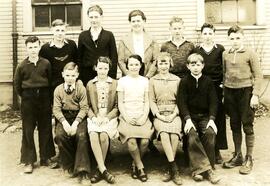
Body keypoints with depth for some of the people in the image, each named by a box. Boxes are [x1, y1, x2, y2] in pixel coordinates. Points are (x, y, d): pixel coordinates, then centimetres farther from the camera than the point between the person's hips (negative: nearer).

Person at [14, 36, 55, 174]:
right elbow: (17, 85, 7)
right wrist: (25, 96, 7)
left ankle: (45, 157, 21)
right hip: (28, 100, 0)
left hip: (44, 99, 1)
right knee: (28, 130, 2)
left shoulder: (46, 64, -2)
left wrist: (47, 96, 3)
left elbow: (51, 81, 6)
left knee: (45, 129, 7)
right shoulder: (22, 66, -2)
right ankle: (29, 161, 11)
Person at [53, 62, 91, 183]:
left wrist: (76, 123, -20)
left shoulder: (81, 88, -3)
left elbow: (84, 108, -7)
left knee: (81, 135, -29)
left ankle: (81, 169, -20)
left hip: (78, 116, -2)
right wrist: (64, 122, -18)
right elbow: (56, 109, -1)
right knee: (60, 135, -26)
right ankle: (70, 164, -5)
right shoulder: (58, 89, 3)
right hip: (64, 117, 2)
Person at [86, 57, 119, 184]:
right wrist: (94, 117, -8)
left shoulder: (115, 84, 9)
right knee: (93, 135, -30)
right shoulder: (90, 84, 14)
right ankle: (104, 170, -29)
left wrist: (107, 117, -11)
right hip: (94, 118, 1)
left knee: (104, 136, -31)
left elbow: (117, 106, 5)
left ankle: (100, 169, -14)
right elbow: (88, 106, 11)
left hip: (109, 117, -1)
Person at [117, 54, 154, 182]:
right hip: (127, 117, -1)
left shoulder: (145, 81, 11)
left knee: (145, 140, -23)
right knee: (131, 141, -27)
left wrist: (144, 116, -7)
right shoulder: (122, 81, 7)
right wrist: (126, 117, -9)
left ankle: (135, 164, 4)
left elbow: (147, 102, 8)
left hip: (141, 117, 2)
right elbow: (120, 103, 4)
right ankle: (140, 167, -4)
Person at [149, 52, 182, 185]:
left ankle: (170, 170, -16)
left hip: (173, 114, 0)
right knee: (164, 133, -32)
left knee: (174, 134, -30)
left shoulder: (177, 80, 13)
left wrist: (174, 114, -7)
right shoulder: (152, 80, 13)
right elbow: (151, 101, 7)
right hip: (159, 115, 0)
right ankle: (174, 168, -26)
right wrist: (159, 115, -7)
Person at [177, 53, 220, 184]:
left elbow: (213, 101, 1)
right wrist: (188, 119, -19)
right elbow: (181, 102, -5)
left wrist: (211, 119, -14)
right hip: (190, 116, -1)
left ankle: (199, 169, -18)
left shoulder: (208, 81, 7)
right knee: (192, 135, -30)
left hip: (205, 116, 1)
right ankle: (207, 169, -27)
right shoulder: (184, 81, 3)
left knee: (210, 132, -28)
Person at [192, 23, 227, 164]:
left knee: (218, 119, 3)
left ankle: (217, 150, 14)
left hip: (217, 87, 0)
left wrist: (224, 85, -1)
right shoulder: (196, 50, 6)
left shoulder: (220, 49, 4)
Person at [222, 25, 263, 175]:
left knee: (247, 126, 2)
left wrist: (255, 95, -12)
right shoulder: (225, 54, 7)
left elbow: (258, 75, -5)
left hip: (245, 91, -4)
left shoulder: (250, 54, -4)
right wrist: (224, 94, 11)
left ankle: (249, 159, 15)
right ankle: (237, 156, 25)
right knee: (235, 126, 12)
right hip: (230, 91, 4)